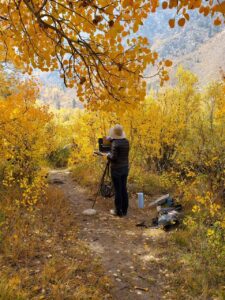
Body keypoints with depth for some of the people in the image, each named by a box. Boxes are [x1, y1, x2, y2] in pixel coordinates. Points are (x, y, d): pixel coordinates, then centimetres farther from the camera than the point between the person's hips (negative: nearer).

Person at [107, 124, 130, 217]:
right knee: (124, 189, 12)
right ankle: (124, 210, 20)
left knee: (118, 190, 1)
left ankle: (118, 211, 9)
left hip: (116, 170, -7)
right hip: (125, 168, 7)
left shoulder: (115, 143, -17)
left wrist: (108, 155, 1)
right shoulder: (126, 141, 5)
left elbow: (113, 158, -21)